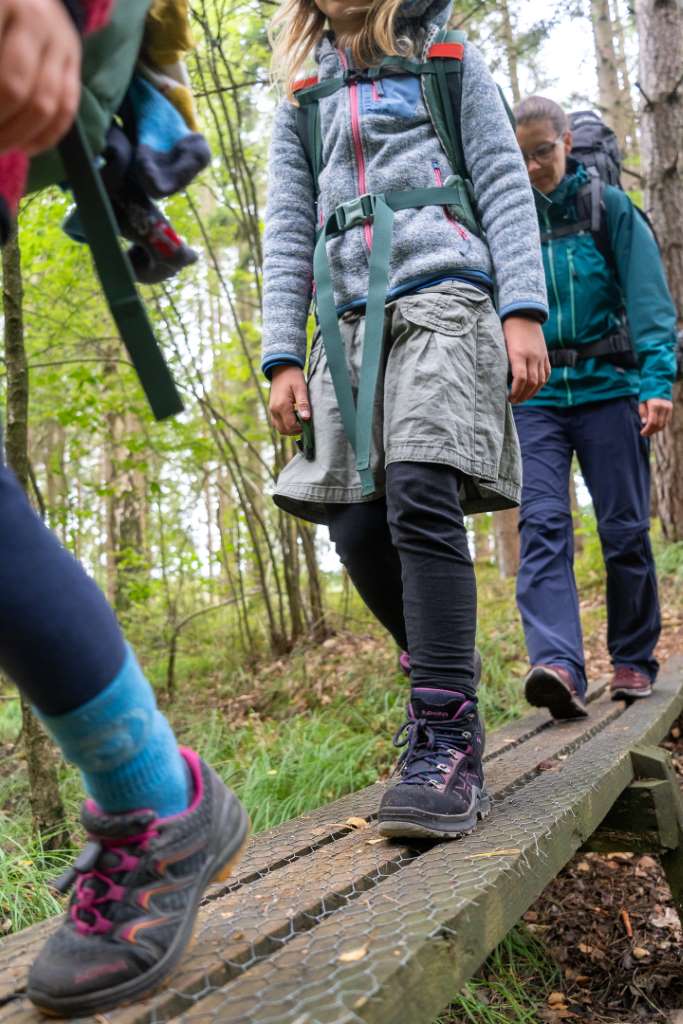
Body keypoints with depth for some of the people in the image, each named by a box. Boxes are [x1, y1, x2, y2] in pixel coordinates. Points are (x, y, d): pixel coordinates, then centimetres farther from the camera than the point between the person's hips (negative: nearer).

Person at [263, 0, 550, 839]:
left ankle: (448, 739, -21)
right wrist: (282, 355, 5)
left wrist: (523, 311, -8)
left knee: (419, 496, -24)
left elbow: (505, 186, 8)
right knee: (357, 526, -7)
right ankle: (444, 671, 15)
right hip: (348, 320, 4)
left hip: (441, 296, -3)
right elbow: (287, 230, 18)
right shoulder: (302, 101, 25)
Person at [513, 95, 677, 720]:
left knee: (624, 529, 3)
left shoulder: (609, 207, 5)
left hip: (607, 389, -1)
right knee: (542, 526, -15)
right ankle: (558, 666, -23)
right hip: (534, 398, 1)